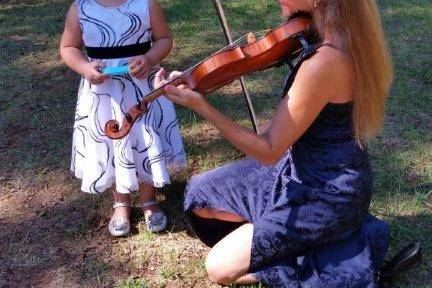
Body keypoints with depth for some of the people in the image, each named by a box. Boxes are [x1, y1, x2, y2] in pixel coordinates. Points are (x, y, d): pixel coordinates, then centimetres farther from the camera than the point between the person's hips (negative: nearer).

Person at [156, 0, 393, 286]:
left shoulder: (323, 62, -34)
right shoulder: (344, 31, -5)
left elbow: (268, 152, -27)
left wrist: (201, 106, -31)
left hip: (327, 193, -8)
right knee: (202, 198, 14)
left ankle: (329, 257, 5)